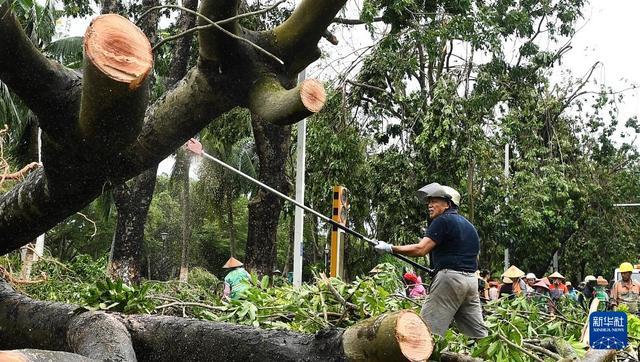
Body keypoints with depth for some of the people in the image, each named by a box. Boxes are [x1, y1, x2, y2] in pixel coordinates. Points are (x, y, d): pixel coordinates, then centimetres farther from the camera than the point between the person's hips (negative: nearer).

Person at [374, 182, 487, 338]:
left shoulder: (443, 221, -6)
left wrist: (390, 248, -9)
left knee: (429, 330, -8)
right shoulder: (469, 225, 21)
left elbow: (420, 249, -15)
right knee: (478, 332, 9)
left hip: (450, 278, -8)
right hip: (471, 279, 8)